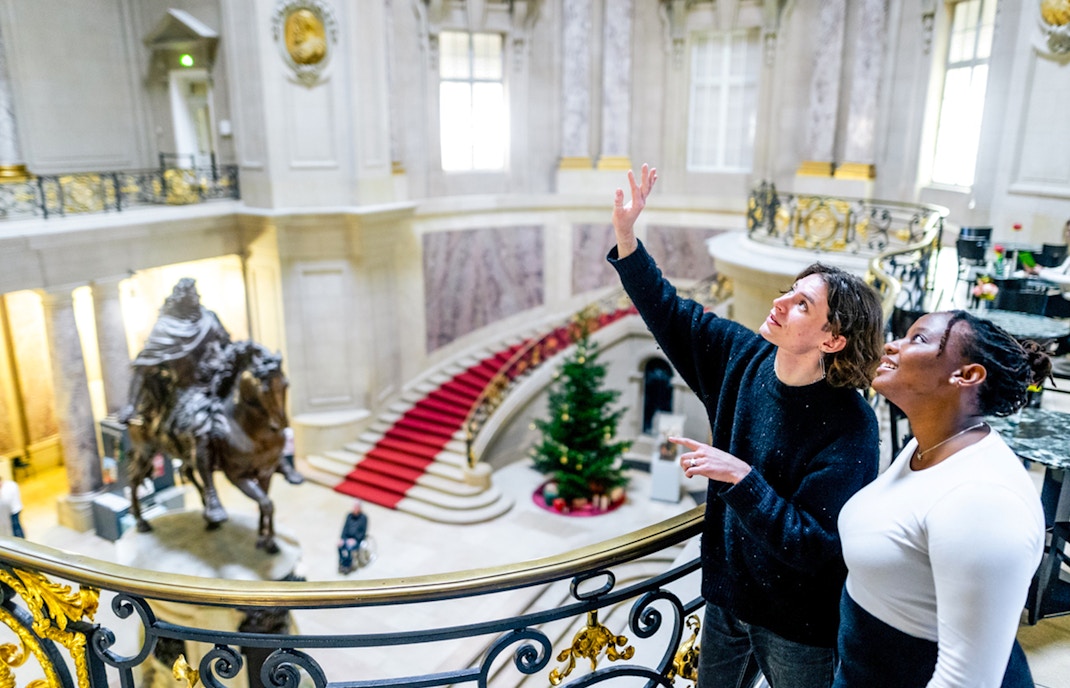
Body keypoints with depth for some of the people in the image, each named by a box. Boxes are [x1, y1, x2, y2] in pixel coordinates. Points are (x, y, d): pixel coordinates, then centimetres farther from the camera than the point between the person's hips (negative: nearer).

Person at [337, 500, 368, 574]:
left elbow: (363, 532, -8)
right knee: (340, 546, -25)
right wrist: (342, 538, -8)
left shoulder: (364, 517, -6)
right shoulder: (349, 515, 7)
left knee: (349, 547, -30)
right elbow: (345, 527, 6)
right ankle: (342, 564, -12)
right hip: (347, 537, 4)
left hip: (357, 539, -4)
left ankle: (347, 566, -13)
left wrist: (354, 539, -17)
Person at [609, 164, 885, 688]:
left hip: (798, 625, -6)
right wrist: (626, 235, -10)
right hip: (727, 593, 6)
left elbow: (814, 548, -30)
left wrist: (739, 477, -37)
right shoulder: (746, 357, -12)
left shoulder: (848, 428, -29)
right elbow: (671, 315, -2)